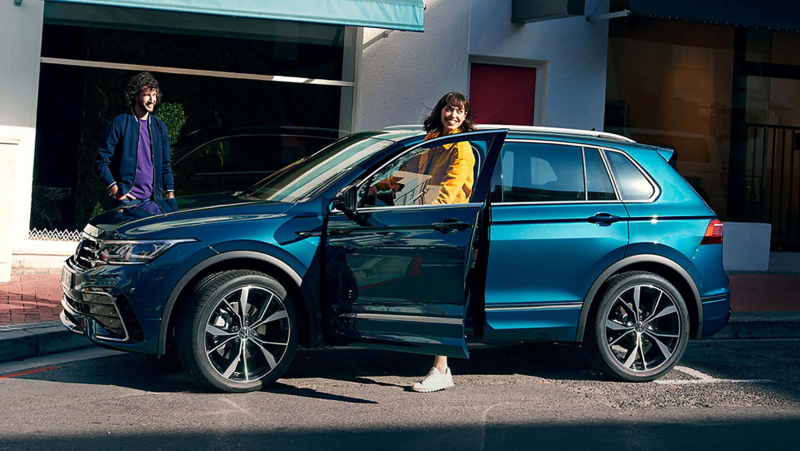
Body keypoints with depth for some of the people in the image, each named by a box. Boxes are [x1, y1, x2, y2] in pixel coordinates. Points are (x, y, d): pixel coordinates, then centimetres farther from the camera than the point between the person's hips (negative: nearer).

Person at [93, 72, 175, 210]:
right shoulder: (119, 123, -2)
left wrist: (170, 194, 8)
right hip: (125, 199, -4)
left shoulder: (159, 127, 14)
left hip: (152, 199, 4)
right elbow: (100, 162, -3)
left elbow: (165, 164, 18)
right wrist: (114, 189, -13)